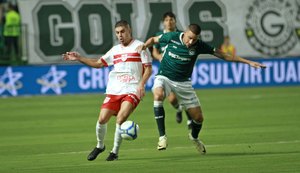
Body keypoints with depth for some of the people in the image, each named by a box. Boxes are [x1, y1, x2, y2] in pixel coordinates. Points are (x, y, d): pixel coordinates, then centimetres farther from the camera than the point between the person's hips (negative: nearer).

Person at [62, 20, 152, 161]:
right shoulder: (115, 50, 17)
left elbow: (148, 68, -1)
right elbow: (98, 63, 23)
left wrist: (142, 84, -15)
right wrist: (78, 58, 15)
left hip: (132, 91, -5)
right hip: (114, 91, 5)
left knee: (120, 119, -21)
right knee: (102, 118, -6)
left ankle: (115, 152, -7)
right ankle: (100, 146, 20)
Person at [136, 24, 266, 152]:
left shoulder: (199, 46, -11)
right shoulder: (172, 37, -14)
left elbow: (224, 55, -7)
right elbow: (154, 39, 5)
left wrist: (248, 62, -9)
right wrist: (145, 45, -18)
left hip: (183, 82, 2)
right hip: (164, 77, -2)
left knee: (198, 117, 2)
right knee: (158, 94, -37)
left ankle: (194, 137, 39)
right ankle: (162, 136, -30)